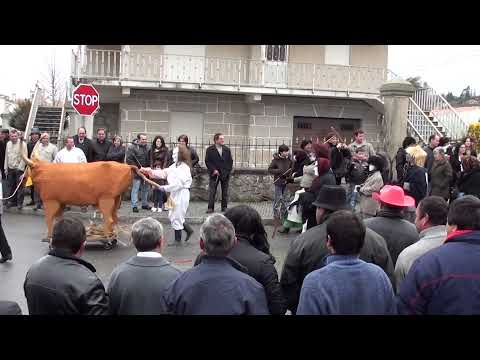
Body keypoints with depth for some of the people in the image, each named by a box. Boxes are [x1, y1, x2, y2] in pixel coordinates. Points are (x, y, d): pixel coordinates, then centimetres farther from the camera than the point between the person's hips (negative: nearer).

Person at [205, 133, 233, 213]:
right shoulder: (210, 150, -1)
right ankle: (210, 208, 0)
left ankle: (224, 207, 15)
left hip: (225, 174, 3)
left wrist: (228, 171, -4)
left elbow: (230, 161, 9)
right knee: (211, 191, -4)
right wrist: (213, 170, -12)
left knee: (225, 192, 6)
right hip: (214, 174, -3)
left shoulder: (227, 149, 7)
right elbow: (207, 161, -3)